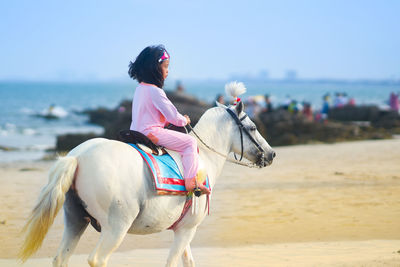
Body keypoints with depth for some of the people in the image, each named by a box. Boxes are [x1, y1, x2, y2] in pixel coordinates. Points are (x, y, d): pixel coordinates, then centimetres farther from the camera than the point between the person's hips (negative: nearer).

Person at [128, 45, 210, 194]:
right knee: (190, 142, -6)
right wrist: (184, 120, 5)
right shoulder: (155, 91, -18)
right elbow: (173, 117, -16)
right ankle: (190, 182, -13)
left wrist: (178, 119, 17)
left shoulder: (140, 88, 13)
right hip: (151, 134, -10)